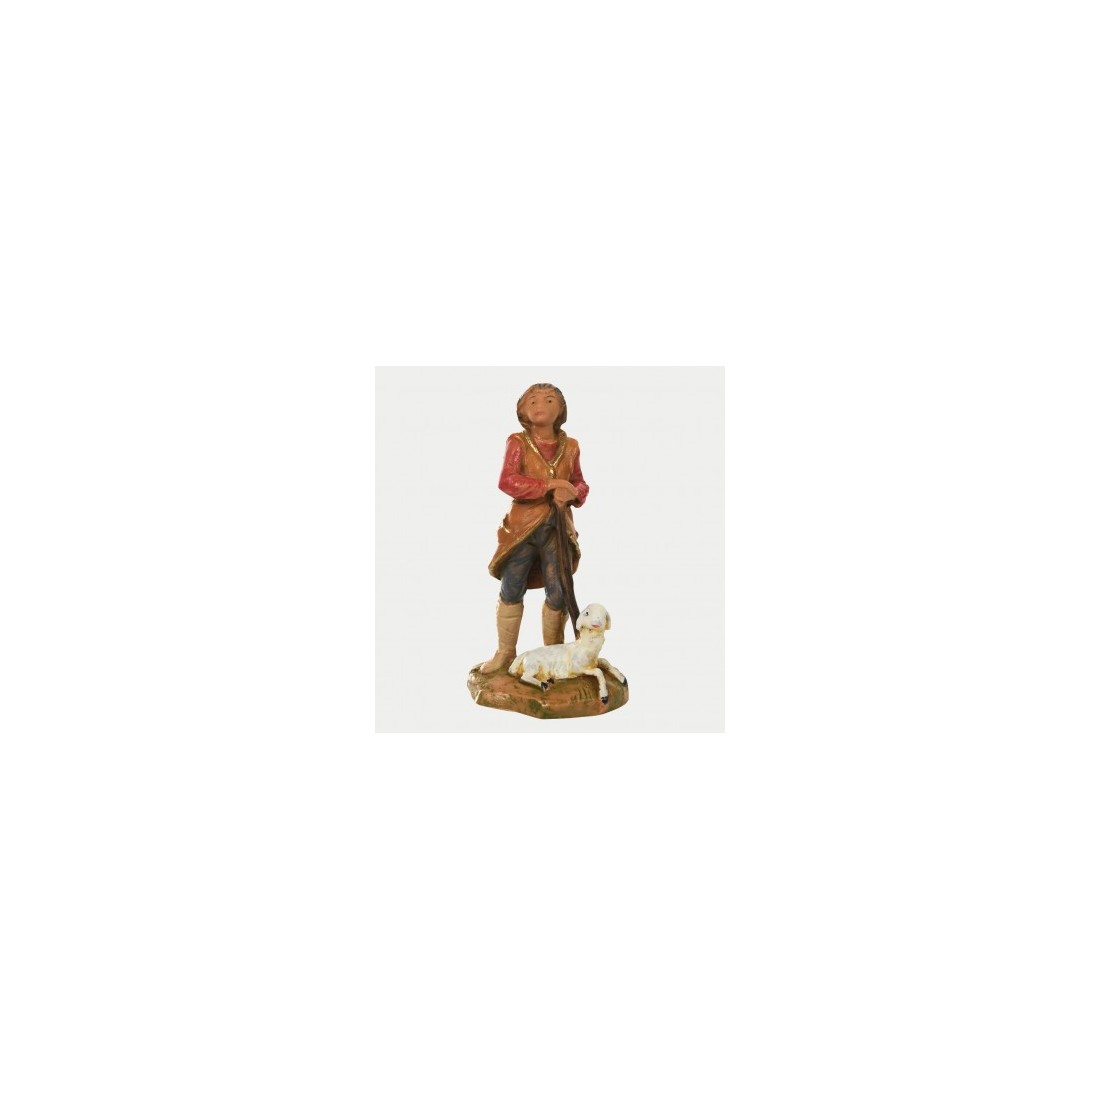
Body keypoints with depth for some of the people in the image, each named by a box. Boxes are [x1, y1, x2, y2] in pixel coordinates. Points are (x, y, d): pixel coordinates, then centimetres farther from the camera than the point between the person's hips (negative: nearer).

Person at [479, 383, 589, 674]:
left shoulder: (570, 446, 5)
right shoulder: (518, 442, -4)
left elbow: (580, 483, 14)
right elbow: (507, 481, -16)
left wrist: (573, 493, -11)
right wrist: (549, 485, -23)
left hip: (558, 528, 2)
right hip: (523, 526, -2)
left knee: (558, 594, 5)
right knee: (511, 592, 5)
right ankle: (505, 652, 20)